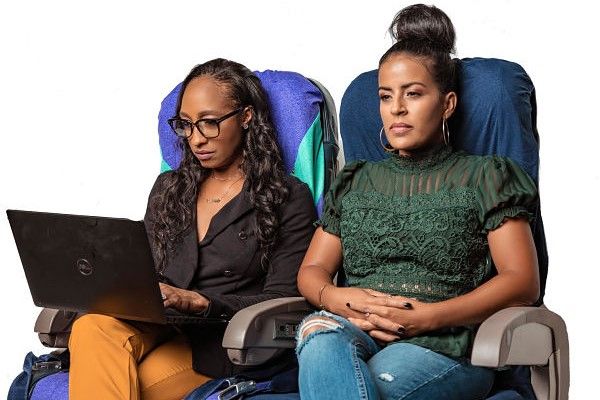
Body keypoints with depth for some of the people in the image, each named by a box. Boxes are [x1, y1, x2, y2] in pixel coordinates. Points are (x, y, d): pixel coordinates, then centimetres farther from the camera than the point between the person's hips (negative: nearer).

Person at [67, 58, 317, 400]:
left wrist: (199, 302, -16)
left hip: (223, 343, -4)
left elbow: (281, 301, -2)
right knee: (92, 327, -34)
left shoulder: (288, 199, 6)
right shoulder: (168, 188, 24)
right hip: (161, 327, 5)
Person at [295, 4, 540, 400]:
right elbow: (311, 270, 23)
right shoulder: (355, 182, 27)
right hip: (353, 330, 3)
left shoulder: (483, 177, 14)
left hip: (446, 347, -3)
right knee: (321, 336, -38)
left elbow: (522, 282, 2)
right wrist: (338, 299, -5)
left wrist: (427, 316, -12)